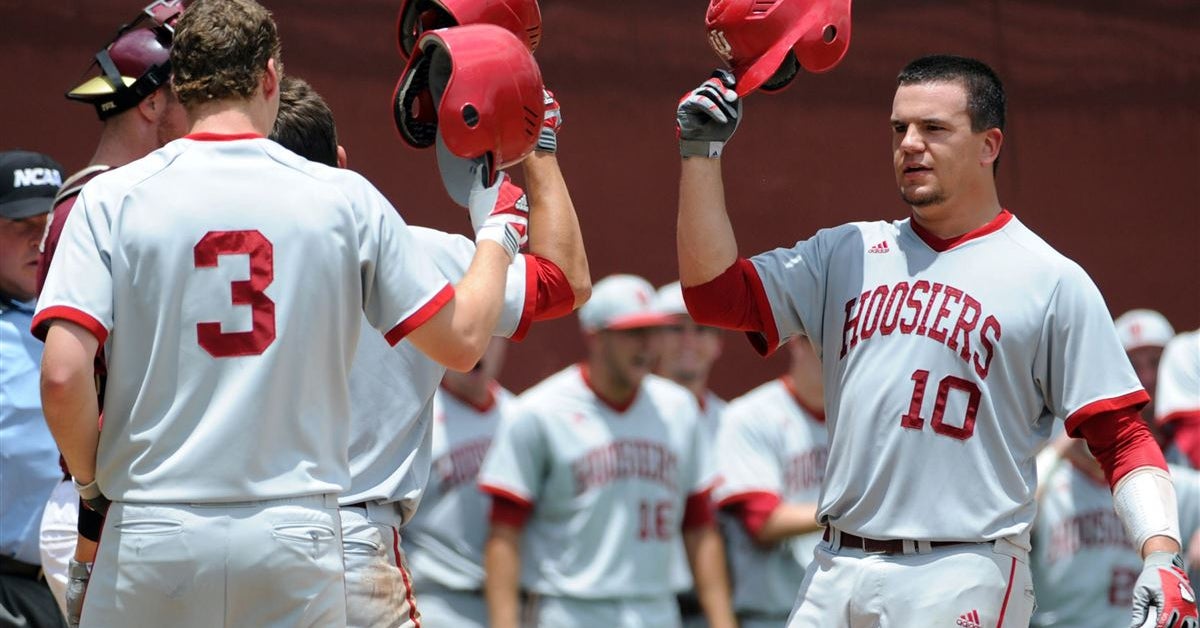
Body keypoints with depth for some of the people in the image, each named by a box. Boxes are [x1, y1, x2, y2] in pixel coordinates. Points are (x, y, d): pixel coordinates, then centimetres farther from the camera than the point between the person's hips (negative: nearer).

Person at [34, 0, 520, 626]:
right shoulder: (345, 198, 3)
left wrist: (91, 482, 8)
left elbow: (63, 375, -11)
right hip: (294, 535, 1)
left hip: (150, 536, -1)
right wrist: (496, 234, 25)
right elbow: (462, 340, 7)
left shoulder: (111, 198, 0)